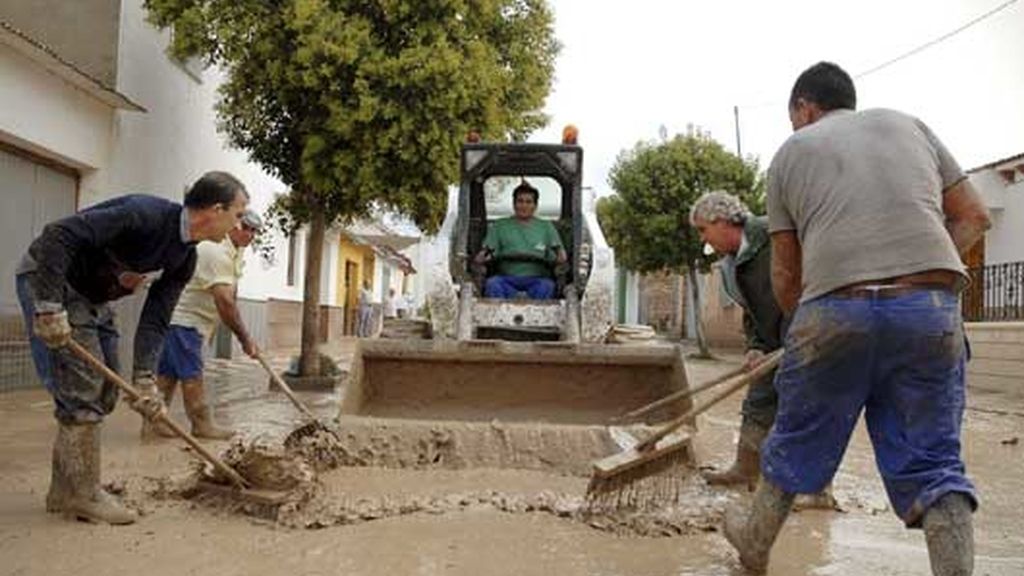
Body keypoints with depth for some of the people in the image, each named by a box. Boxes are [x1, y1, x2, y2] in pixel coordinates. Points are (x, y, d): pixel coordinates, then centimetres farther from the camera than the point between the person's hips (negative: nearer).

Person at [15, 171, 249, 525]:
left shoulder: (185, 258, -3)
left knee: (104, 392, 8)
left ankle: (64, 492, 19)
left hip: (92, 297, 9)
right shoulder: (146, 215, -29)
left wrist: (143, 378, -12)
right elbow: (58, 235, -32)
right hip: (50, 279, -9)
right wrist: (50, 308, -34)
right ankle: (82, 496, 2)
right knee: (82, 391, -10)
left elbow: (155, 319, -3)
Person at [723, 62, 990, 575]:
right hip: (932, 306, 2)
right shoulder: (908, 123, 22)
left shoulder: (791, 151, 15)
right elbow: (973, 216, 19)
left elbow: (785, 274, 14)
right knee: (932, 461, 11)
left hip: (834, 307, -1)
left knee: (797, 442, 16)